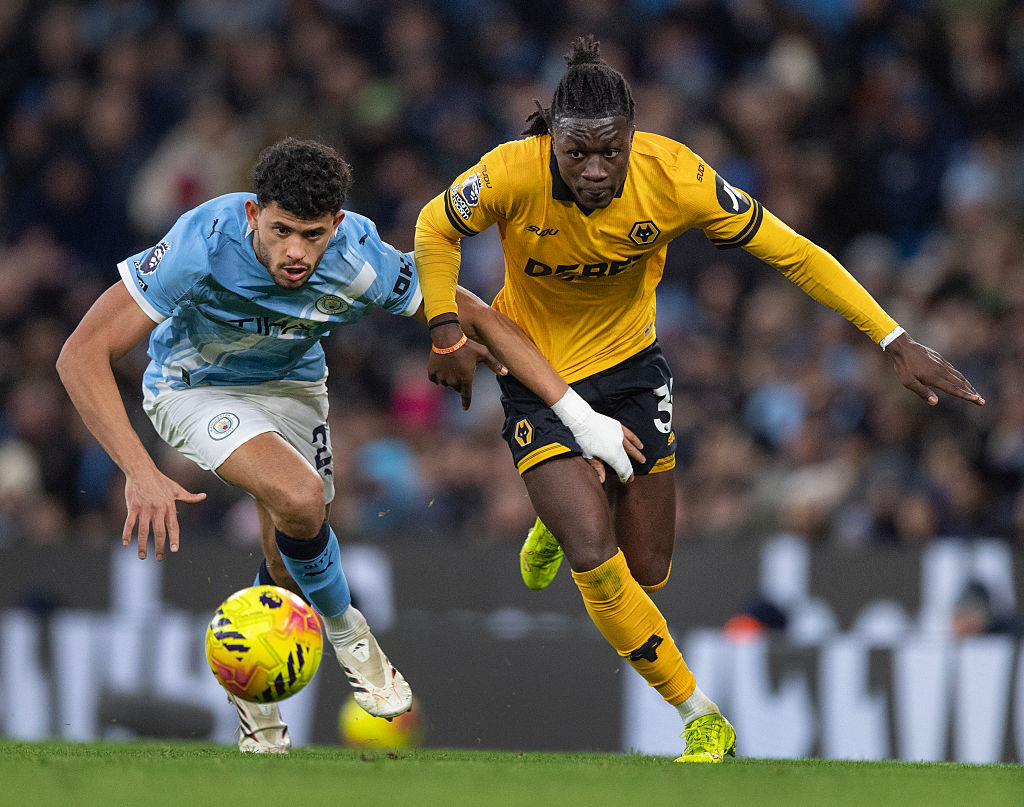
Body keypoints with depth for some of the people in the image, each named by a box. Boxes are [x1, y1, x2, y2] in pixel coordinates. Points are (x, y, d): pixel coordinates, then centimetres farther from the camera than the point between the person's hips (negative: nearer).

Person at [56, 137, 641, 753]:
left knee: (289, 569, 6)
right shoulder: (205, 244, -38)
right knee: (299, 496, -29)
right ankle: (345, 631, 0)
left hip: (292, 385, 4)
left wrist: (580, 416, -17)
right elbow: (82, 355, -37)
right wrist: (141, 474, -47)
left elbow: (477, 319, -14)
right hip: (195, 388, -4)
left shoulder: (363, 261, -29)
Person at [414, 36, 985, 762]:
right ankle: (701, 718, 1)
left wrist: (897, 343, -20)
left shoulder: (673, 177, -26)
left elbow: (793, 254, -18)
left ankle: (567, 513, 43)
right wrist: (446, 328, -17)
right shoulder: (512, 175, -28)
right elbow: (436, 229, -6)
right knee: (597, 560, -17)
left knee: (648, 570, 7)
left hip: (629, 362, 2)